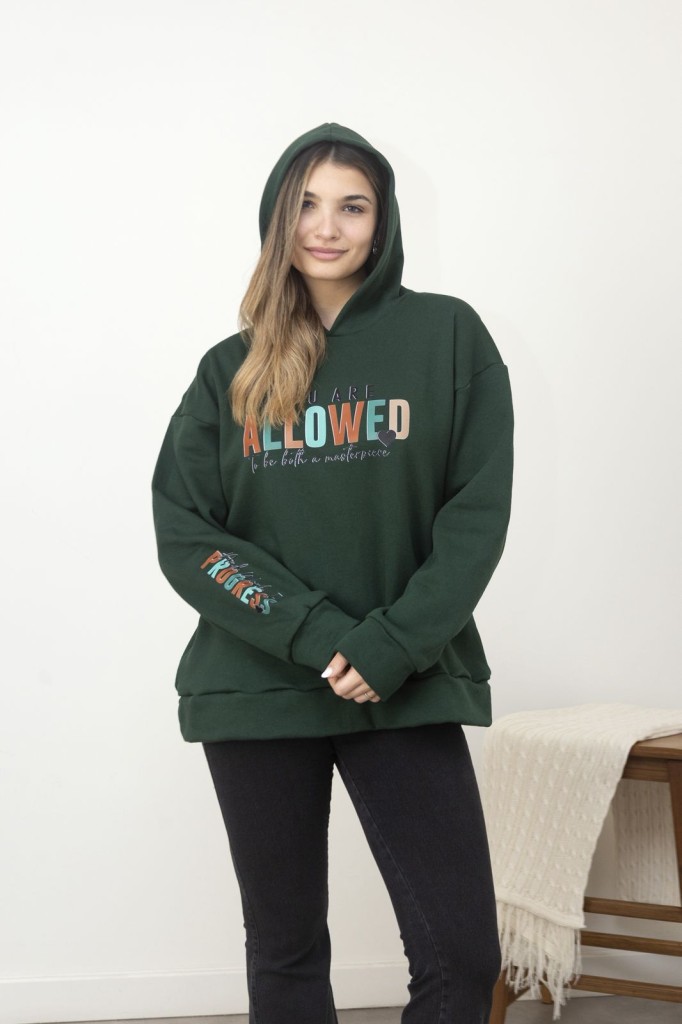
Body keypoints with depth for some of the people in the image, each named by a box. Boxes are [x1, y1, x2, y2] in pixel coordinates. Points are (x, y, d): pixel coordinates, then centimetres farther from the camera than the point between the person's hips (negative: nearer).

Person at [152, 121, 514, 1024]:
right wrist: (316, 636, -14)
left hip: (411, 690, -1)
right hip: (257, 691, 2)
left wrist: (391, 649, -15)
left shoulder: (447, 336, 2)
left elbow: (477, 514, -4)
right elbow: (184, 535, -1)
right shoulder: (232, 370, 8)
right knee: (285, 950, 9)